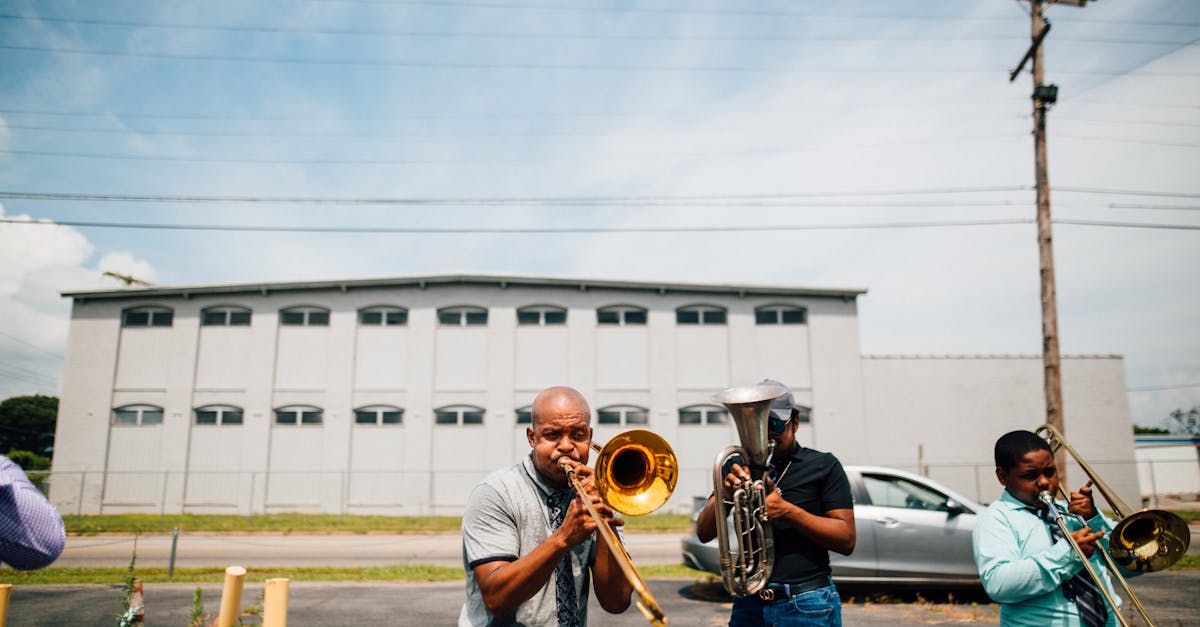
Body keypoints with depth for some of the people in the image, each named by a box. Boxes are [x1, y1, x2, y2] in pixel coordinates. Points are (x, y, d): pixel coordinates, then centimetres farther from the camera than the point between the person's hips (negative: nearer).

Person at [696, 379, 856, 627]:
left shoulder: (823, 466, 1)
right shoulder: (739, 469, 8)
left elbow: (847, 540, -6)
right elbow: (704, 533, 2)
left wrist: (787, 510, -19)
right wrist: (723, 495, -18)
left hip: (807, 606, -2)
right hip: (749, 603, 3)